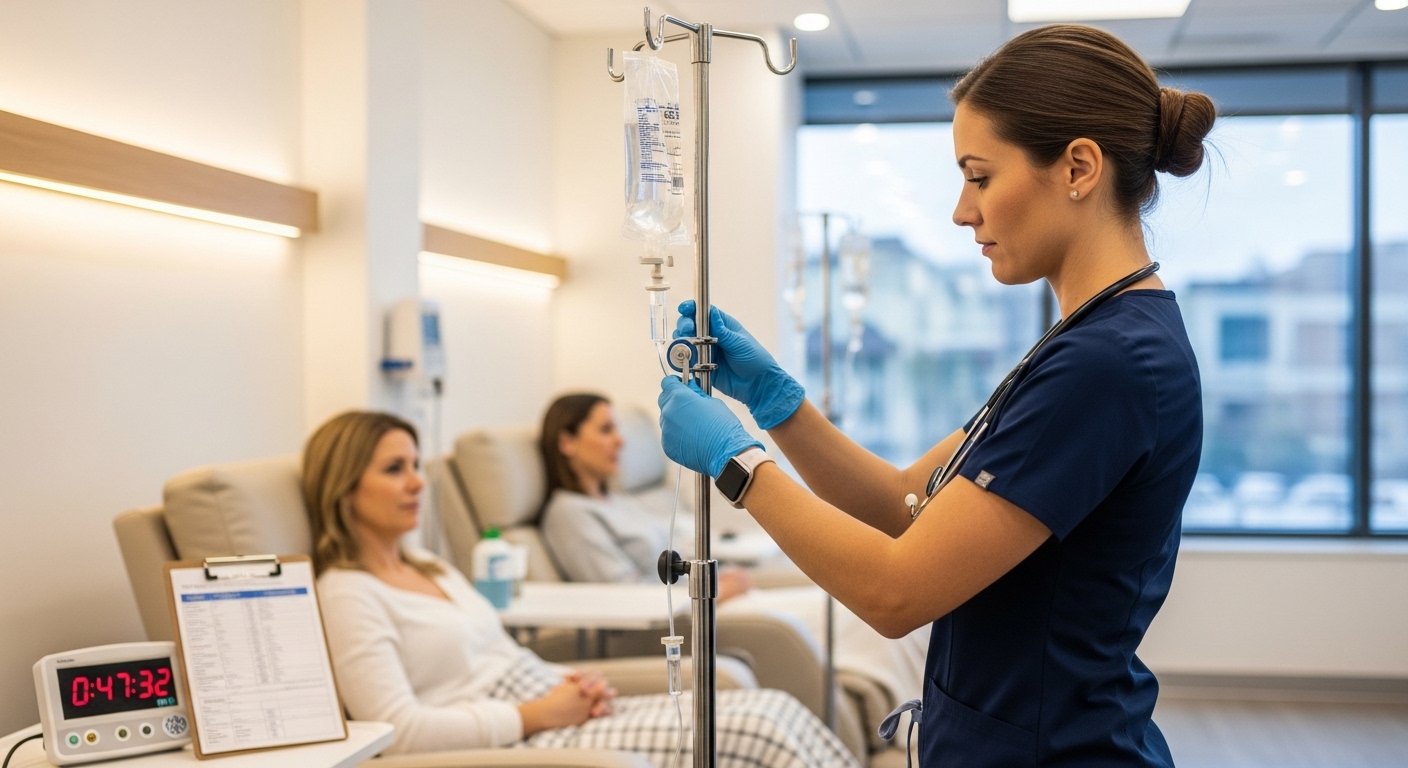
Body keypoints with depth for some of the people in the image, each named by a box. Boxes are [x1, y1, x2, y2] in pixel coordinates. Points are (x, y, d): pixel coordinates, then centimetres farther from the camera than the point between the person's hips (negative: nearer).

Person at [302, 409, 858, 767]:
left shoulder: (433, 570, 21)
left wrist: (572, 685, 0)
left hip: (551, 717, 9)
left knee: (774, 711, -7)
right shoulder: (347, 595, -7)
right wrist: (540, 714, -16)